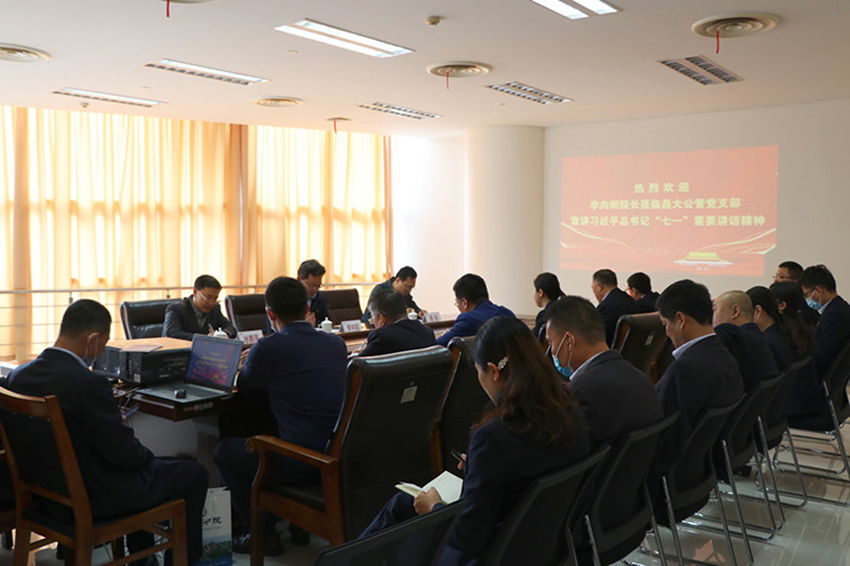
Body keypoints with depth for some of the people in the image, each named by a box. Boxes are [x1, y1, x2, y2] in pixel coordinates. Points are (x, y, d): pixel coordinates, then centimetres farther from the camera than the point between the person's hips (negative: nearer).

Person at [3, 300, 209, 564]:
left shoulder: (17, 376, -5)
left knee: (139, 458, 33)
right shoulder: (89, 384, -30)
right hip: (95, 497, -8)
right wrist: (148, 456, -1)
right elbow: (122, 451, -23)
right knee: (196, 474, 8)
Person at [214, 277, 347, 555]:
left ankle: (264, 536, 21)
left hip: (304, 465, -7)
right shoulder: (336, 343, 6)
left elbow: (243, 384, 9)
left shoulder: (267, 347, -11)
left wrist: (249, 361, 29)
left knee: (224, 452, 17)